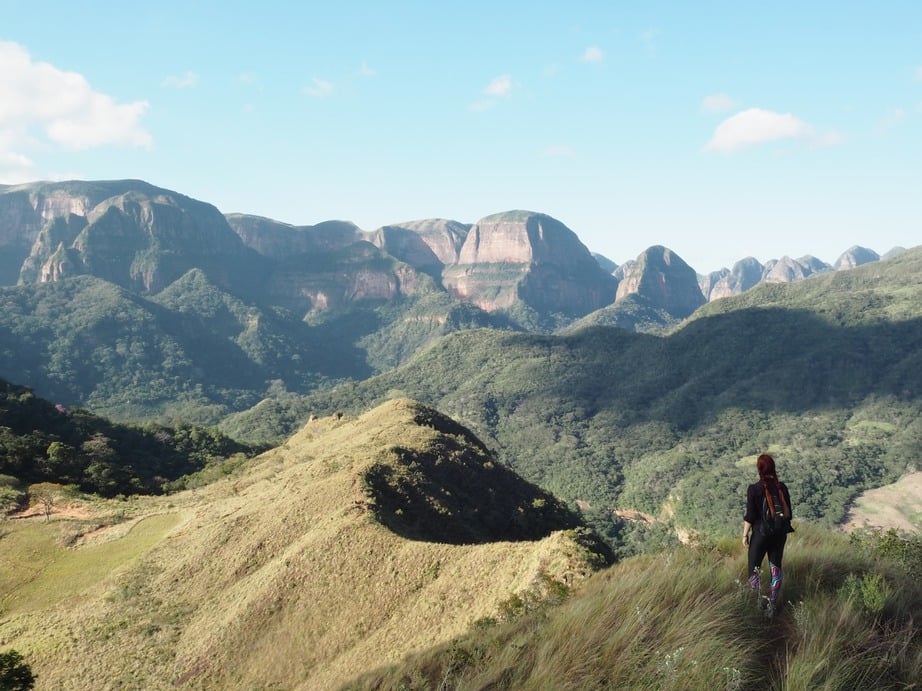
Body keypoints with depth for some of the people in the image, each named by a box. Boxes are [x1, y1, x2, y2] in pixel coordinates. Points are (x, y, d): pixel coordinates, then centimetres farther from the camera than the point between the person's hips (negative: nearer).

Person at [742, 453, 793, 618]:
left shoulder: (754, 489, -17)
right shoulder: (782, 487, -5)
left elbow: (750, 516, -14)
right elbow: (788, 512, 2)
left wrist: (745, 535, -3)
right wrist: (783, 529, 17)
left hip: (760, 534, -4)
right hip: (779, 534, 4)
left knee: (754, 567, 13)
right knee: (776, 568, 14)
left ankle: (761, 597, -6)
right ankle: (773, 604, 19)